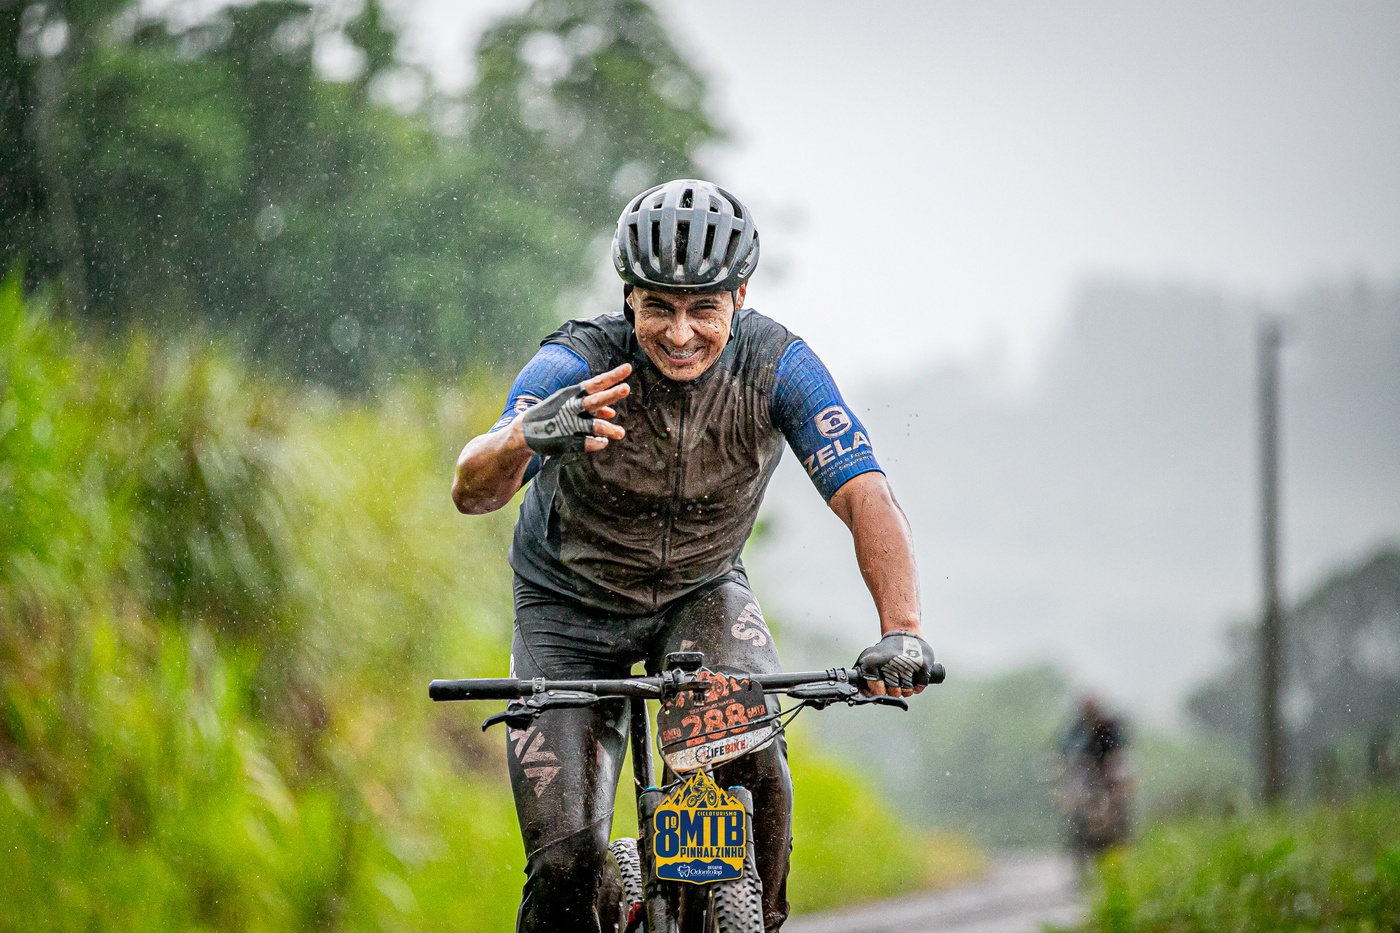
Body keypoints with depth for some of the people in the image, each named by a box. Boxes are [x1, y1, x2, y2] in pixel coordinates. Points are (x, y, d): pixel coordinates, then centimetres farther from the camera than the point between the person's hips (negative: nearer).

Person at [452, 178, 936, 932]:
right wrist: (524, 438, -66)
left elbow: (863, 495, -30)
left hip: (702, 594, 1)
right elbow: (472, 493, -42)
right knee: (565, 859, -11)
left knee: (749, 754, -29)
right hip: (570, 608, -1)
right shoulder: (577, 368, -29)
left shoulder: (776, 366, -24)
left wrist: (901, 632, -47)